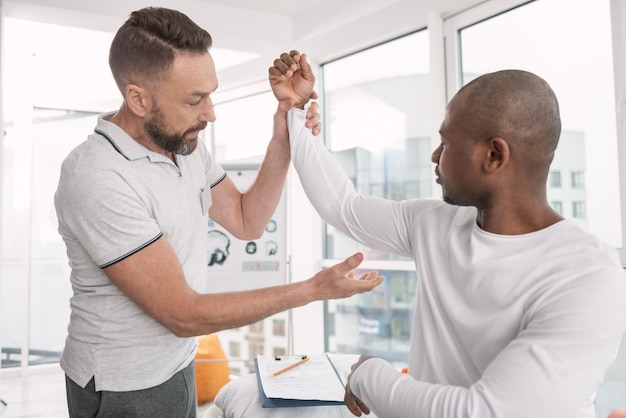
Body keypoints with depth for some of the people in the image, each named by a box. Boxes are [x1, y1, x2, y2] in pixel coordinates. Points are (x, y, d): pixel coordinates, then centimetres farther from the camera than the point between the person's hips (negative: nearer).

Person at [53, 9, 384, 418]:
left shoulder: (187, 146, -4)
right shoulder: (97, 178, -28)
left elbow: (247, 220, 3)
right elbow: (183, 315, -26)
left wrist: (283, 141, -10)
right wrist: (314, 289, -24)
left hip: (178, 366, 7)